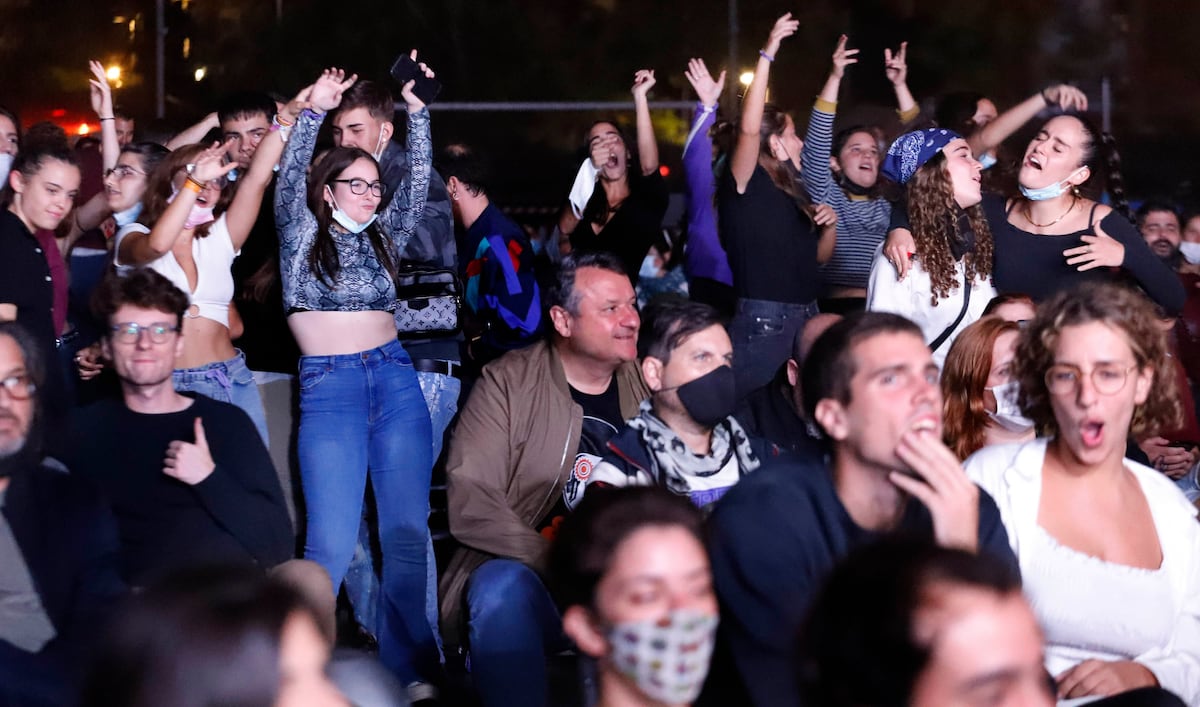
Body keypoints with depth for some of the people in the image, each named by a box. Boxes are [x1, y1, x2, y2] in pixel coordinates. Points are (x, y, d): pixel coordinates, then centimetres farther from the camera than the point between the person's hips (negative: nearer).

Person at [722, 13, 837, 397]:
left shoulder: (793, 193, 17)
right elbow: (749, 128, -22)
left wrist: (828, 224, 3)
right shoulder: (743, 186, -5)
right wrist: (768, 54, -24)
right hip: (763, 320, -8)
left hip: (805, 316, 8)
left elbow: (818, 256, 25)